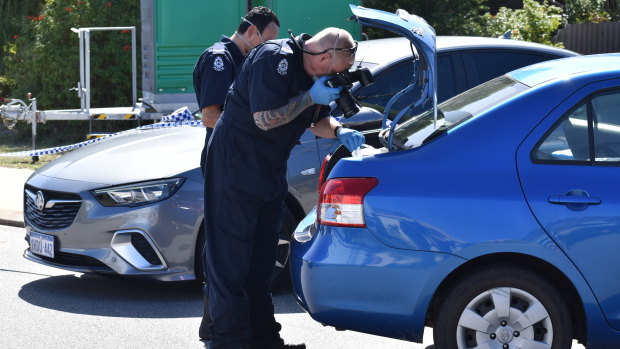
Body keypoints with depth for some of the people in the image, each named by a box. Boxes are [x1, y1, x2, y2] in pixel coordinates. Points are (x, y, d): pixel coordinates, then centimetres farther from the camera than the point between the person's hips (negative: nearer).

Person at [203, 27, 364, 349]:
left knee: (262, 254, 12)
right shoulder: (275, 59, -20)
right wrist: (310, 97, -21)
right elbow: (265, 118, -24)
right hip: (236, 163, -10)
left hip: (270, 171, 10)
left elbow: (317, 120, 17)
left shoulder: (312, 72, 8)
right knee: (232, 253, -8)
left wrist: (339, 131, -3)